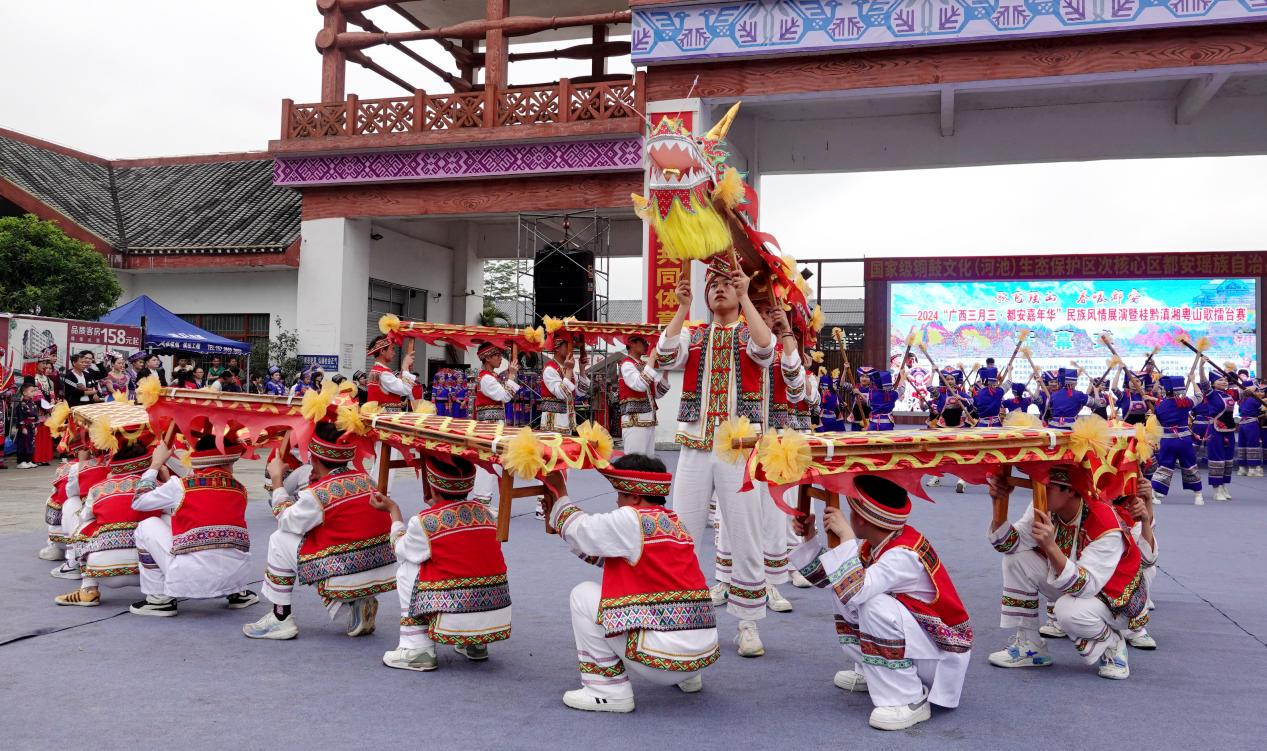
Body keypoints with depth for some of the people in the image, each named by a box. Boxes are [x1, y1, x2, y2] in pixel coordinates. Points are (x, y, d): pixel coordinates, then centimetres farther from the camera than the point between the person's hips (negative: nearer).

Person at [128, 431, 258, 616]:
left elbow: (138, 502, 15)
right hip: (238, 575, 4)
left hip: (193, 579, -4)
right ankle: (237, 593, 26)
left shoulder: (180, 486, 0)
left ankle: (160, 599, 17)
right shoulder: (240, 489, 9)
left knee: (148, 526, 17)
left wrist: (155, 464, 26)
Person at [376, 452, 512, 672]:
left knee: (407, 570, 13)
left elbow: (402, 550, 12)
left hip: (453, 622, -5)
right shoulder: (484, 512, 7)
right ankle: (475, 645, 27)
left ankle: (417, 649, 8)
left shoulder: (424, 521, -6)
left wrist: (393, 511, 25)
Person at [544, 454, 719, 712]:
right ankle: (687, 678, 27)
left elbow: (578, 530, 2)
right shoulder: (674, 523, 13)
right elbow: (604, 552, 21)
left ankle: (609, 690, 4)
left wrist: (559, 492, 19)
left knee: (584, 594, 4)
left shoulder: (632, 521, -11)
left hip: (662, 659, -8)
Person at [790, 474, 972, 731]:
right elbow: (825, 577, 2)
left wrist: (845, 535, -36)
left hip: (940, 652, -8)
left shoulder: (904, 555, -28)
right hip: (913, 637, 9)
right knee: (841, 589, 4)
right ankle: (872, 673, 15)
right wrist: (809, 538, -7)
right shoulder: (873, 544, -4)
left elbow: (856, 592, -40)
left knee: (875, 605, -32)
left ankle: (909, 701, -18)